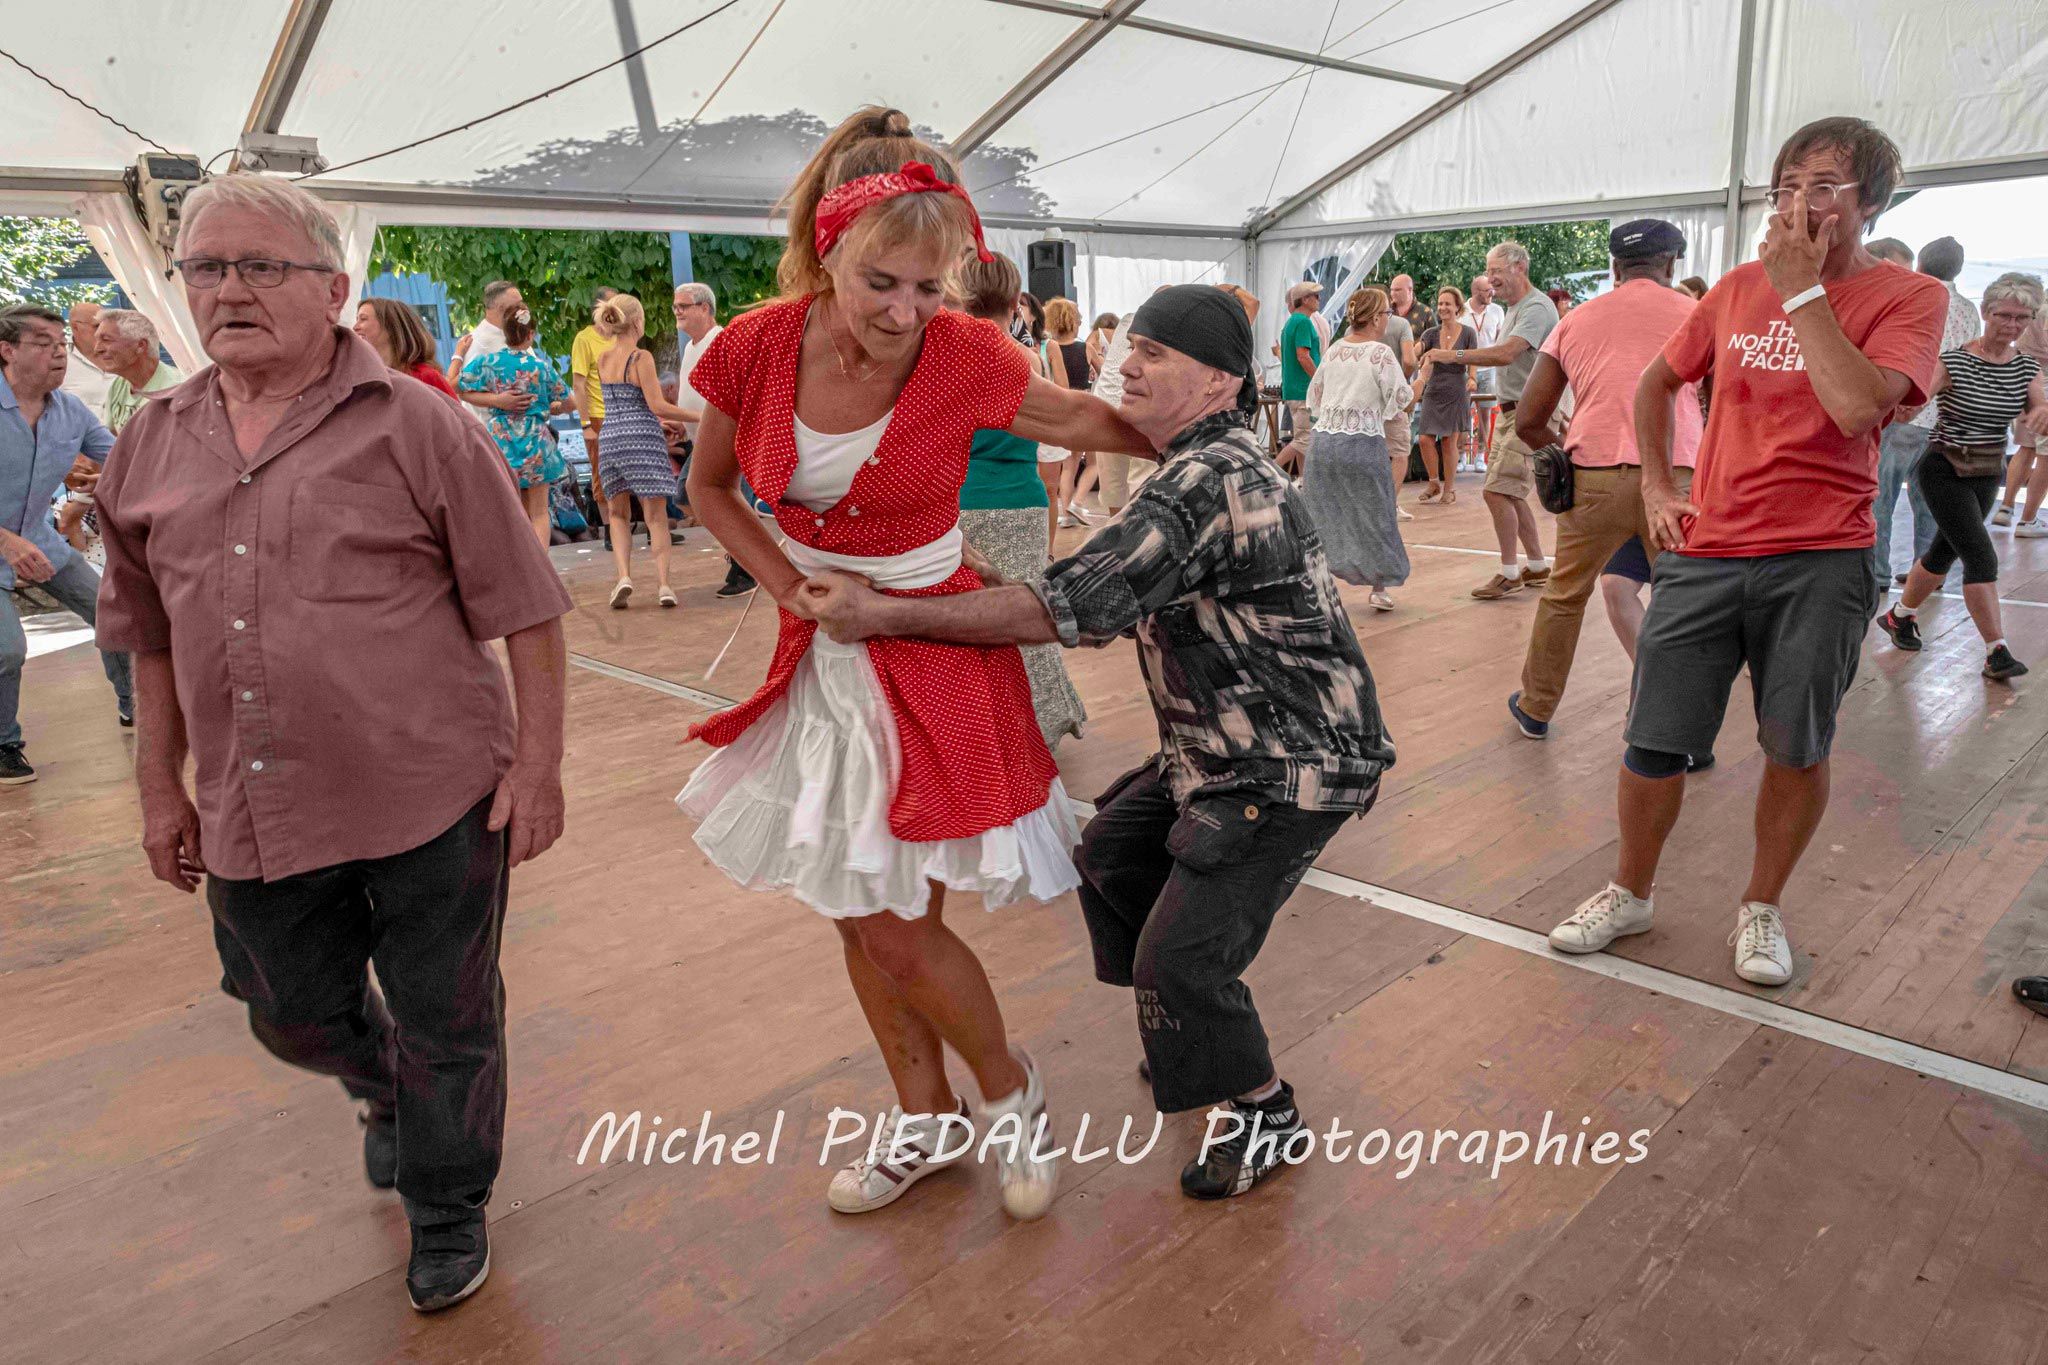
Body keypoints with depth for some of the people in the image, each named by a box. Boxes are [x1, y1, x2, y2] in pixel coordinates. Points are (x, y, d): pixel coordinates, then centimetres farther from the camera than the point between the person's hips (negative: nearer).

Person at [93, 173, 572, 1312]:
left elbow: (526, 609, -8)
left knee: (444, 1022, 10)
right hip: (254, 815, 5)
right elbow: (154, 633, 17)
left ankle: (449, 1206, 35)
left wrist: (538, 763, -11)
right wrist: (163, 786, 17)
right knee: (297, 1017, 22)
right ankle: (389, 1094, 56)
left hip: (433, 796, -5)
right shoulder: (150, 447, 8)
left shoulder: (418, 427, -8)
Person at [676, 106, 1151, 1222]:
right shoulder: (755, 348, -11)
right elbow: (707, 488, 6)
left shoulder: (969, 358, -17)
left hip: (935, 655, -4)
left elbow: (1083, 422, 4)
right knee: (854, 916, 15)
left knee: (899, 926, -2)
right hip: (823, 658, 4)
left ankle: (1009, 1089, 29)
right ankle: (923, 1118, 38)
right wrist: (791, 589, -4)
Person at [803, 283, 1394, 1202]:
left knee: (1182, 955, -13)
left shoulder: (1208, 481, -26)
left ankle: (1264, 1112, 15)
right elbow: (1116, 606, 16)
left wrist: (881, 614, -27)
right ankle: (1200, 1034, 38)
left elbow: (1068, 610, -31)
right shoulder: (1219, 464, 9)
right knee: (1111, 853, 19)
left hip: (1292, 763, -11)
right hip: (1223, 747, 11)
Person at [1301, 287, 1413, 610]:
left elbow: (1314, 397, 16)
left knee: (1318, 512, 11)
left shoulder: (1333, 350, 8)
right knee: (1375, 514, 8)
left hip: (1324, 439, 5)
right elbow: (1401, 399, -9)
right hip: (1363, 443, -4)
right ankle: (1379, 589, 13)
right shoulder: (1381, 353, -8)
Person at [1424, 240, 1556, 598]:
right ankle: (1538, 567, 24)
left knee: (1498, 491, -12)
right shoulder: (1512, 309, 18)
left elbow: (1506, 353, -29)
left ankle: (1509, 574, -2)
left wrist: (1455, 355, -26)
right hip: (1510, 410, 10)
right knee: (1509, 493, 13)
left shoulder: (1536, 307, -16)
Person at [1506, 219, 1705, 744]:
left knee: (1564, 596, 17)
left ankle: (1535, 708, 29)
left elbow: (1527, 420, 11)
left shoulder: (1575, 320, 13)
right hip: (1676, 478, -1)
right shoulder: (1694, 313, 8)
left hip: (1594, 479, 2)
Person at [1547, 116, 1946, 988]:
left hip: (1820, 563, -2)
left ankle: (1761, 907, 29)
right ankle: (1629, 893, 24)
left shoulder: (1906, 297, -3)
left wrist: (1802, 288, -14)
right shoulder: (1740, 286, 9)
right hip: (1704, 552, 3)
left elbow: (1857, 405, -21)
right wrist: (1656, 486, 12)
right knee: (1654, 743, 3)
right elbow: (1658, 381, 22)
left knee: (1797, 750, 7)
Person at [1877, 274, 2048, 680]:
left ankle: (1899, 616, 36)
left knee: (1945, 551, 16)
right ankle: (1996, 651, -10)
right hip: (1945, 471, -6)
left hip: (1988, 473, 6)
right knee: (1981, 557, -13)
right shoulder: (1954, 361, -14)